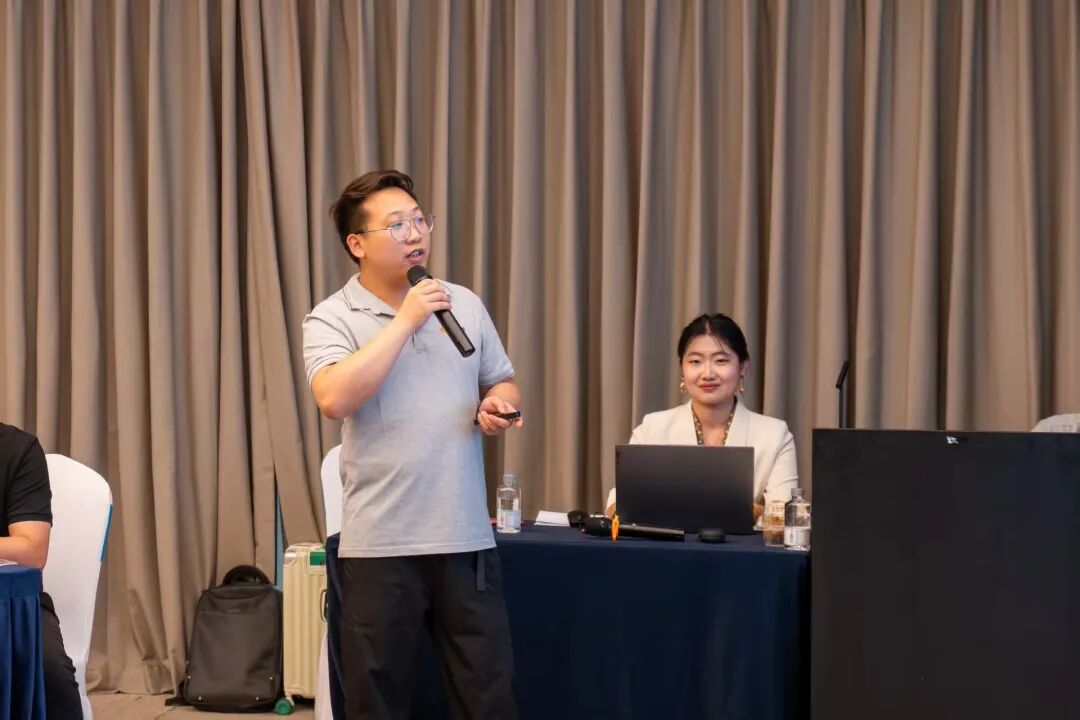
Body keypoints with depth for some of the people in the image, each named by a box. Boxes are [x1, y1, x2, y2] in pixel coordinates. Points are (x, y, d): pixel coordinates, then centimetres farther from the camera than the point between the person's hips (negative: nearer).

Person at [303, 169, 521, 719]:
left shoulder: (465, 305, 10)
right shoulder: (332, 318, -4)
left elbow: (502, 384, 19)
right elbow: (334, 398, -22)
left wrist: (497, 407, -5)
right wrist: (404, 320, -17)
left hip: (466, 537, 3)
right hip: (380, 543, -3)